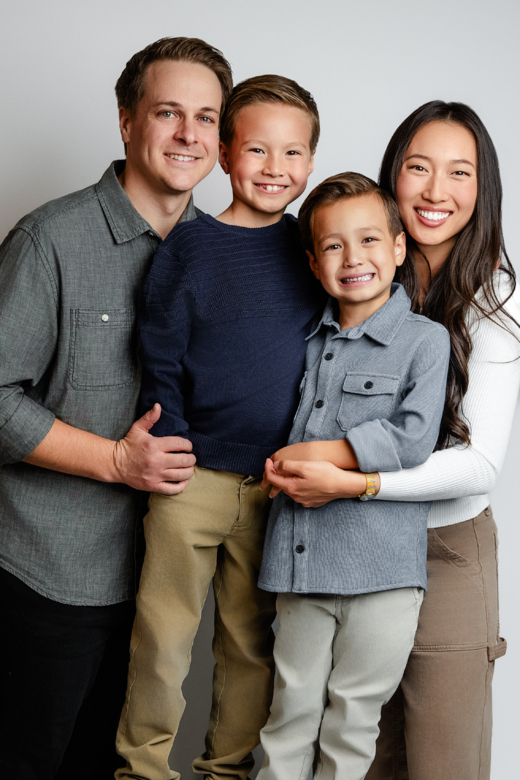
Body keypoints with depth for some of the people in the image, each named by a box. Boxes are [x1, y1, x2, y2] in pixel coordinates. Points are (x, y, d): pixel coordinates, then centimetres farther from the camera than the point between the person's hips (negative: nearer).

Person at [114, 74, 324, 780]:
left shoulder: (310, 247, 6)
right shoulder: (189, 246, -4)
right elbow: (159, 358, -3)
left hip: (277, 484, 3)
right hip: (194, 478, -3)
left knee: (252, 643, 14)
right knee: (163, 637, 4)